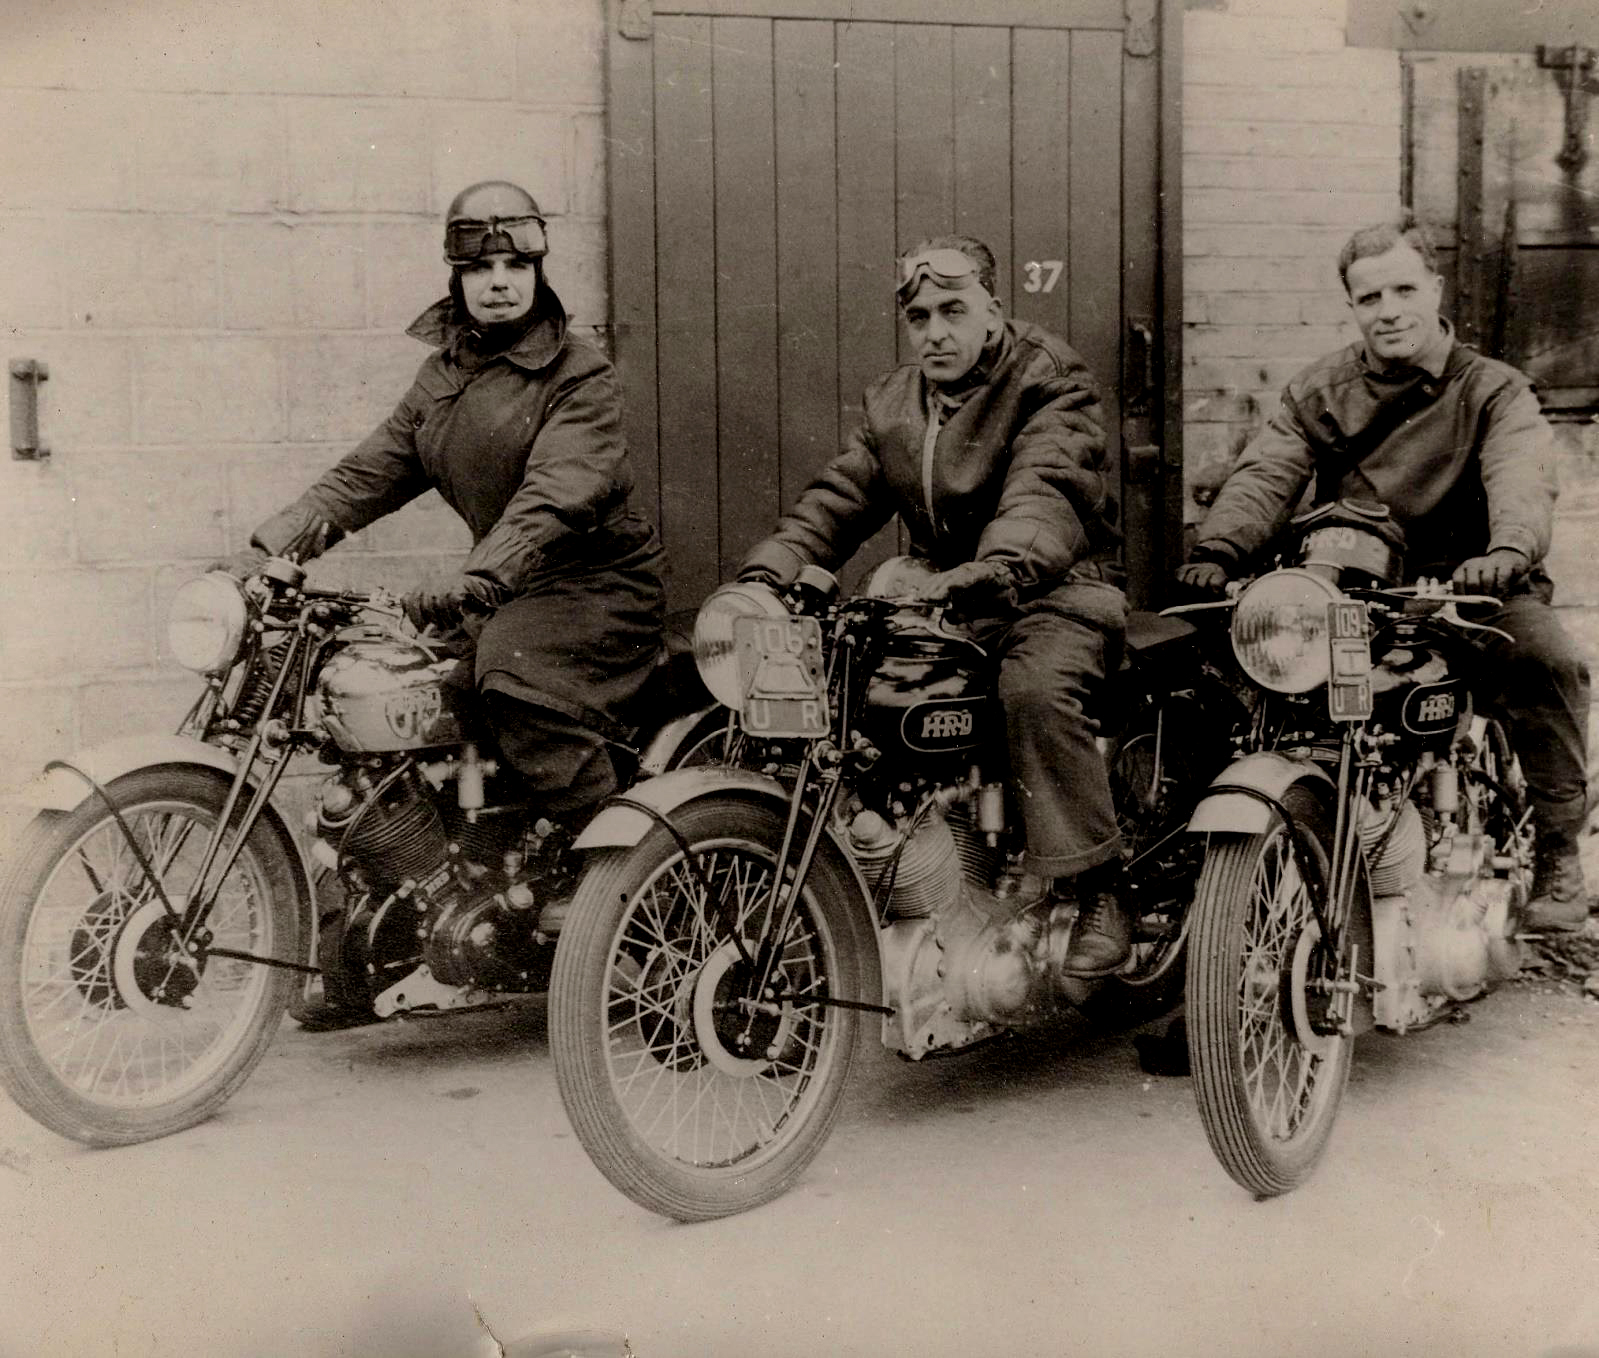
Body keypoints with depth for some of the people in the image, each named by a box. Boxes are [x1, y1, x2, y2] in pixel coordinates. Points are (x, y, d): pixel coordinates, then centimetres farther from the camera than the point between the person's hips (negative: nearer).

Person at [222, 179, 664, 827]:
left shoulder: (580, 376, -10)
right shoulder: (443, 374, 13)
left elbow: (555, 497, -26)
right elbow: (370, 471, 8)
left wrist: (475, 580, -41)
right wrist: (270, 549, -5)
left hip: (597, 583, -8)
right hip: (504, 592, 8)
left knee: (517, 675, -35)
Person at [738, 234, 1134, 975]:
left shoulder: (1050, 382, -6)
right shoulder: (893, 401, 15)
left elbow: (1046, 487, -25)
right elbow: (837, 498, 8)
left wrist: (999, 567, -46)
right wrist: (766, 571, -12)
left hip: (1054, 589, -6)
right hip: (941, 598, 6)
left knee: (1034, 690, -36)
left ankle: (1098, 895, -25)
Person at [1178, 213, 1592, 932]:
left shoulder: (1495, 391, 4)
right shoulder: (1318, 390, 13)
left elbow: (1522, 481, -17)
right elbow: (1265, 474, -3)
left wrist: (1508, 551, -41)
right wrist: (1217, 549, -25)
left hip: (1465, 588, -2)